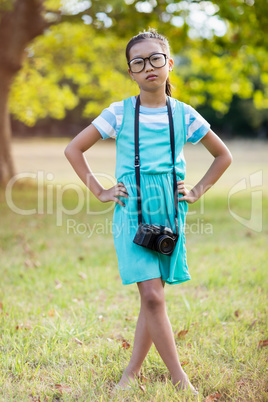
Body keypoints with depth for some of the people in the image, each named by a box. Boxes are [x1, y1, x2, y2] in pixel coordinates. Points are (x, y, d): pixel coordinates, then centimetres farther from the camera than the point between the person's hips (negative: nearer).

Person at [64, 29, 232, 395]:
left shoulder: (184, 115, 4)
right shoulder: (119, 113, -1)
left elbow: (223, 155, 16)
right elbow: (73, 149, 6)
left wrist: (197, 192, 6)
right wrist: (100, 192, 1)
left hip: (170, 212, 2)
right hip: (132, 213, -2)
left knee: (153, 298, 5)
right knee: (152, 297, -10)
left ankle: (132, 372, 18)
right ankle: (180, 378, -3)